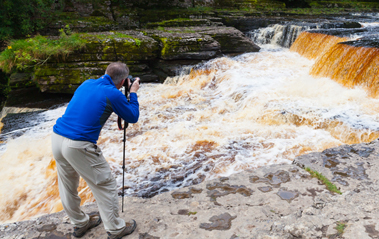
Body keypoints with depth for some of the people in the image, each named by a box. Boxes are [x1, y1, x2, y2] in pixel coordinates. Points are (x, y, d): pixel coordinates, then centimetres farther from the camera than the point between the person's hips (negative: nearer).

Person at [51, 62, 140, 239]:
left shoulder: (86, 84, 13)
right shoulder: (113, 94, -7)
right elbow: (133, 117, 5)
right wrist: (133, 93, 16)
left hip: (57, 138, 8)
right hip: (78, 146, -8)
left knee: (67, 186, 22)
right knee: (105, 186, 9)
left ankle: (80, 224, 41)